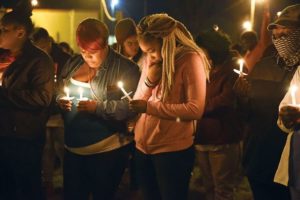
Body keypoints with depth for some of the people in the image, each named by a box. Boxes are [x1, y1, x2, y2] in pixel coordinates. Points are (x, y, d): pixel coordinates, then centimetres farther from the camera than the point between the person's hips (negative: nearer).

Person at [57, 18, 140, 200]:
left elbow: (131, 106, -19)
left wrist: (98, 107, -24)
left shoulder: (125, 68, -11)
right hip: (73, 148, 6)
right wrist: (60, 101, -4)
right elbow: (58, 92, 19)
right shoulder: (72, 64, 9)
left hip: (108, 151, -6)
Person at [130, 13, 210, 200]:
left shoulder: (190, 59, -11)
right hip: (143, 147, 6)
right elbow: (138, 102, 10)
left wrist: (150, 107, -17)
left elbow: (195, 109, -19)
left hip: (172, 150, -6)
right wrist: (149, 80, -10)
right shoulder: (153, 61, 9)